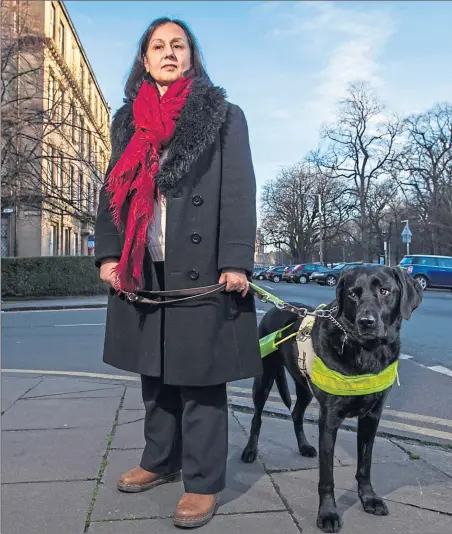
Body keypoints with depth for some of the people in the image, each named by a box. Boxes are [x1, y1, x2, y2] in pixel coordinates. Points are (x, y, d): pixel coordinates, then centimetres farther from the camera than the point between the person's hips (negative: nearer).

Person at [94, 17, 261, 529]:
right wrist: (109, 253, 3)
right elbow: (113, 190, 14)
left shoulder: (224, 115, 4)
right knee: (155, 372, 14)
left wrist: (236, 260, -14)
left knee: (199, 376, 1)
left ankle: (203, 482, 13)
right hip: (141, 269, 5)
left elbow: (239, 191, -4)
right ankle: (160, 460, 31)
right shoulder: (127, 121, 16)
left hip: (201, 268, -4)